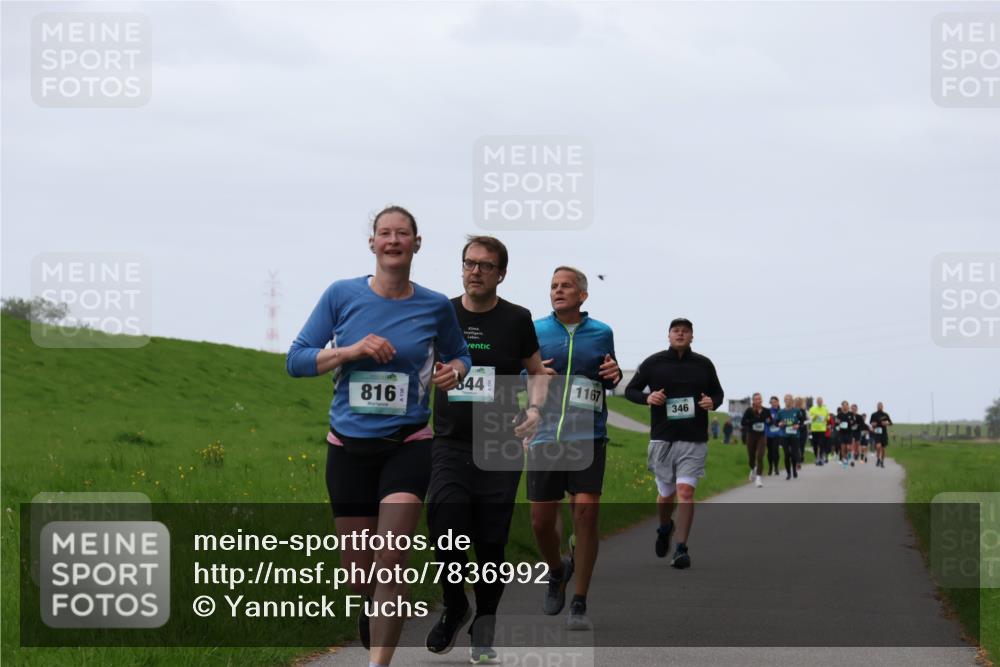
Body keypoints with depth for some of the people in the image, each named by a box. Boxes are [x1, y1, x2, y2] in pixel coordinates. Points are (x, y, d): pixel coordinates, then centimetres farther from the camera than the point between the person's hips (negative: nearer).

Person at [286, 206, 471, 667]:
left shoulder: (435, 307, -1)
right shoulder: (342, 295, -3)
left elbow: (459, 354, 18)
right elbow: (296, 360, -2)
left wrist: (453, 371, -6)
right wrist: (351, 350, -17)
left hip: (408, 447, -1)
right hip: (349, 448, 1)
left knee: (390, 563, -17)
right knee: (356, 570, 8)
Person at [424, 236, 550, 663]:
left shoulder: (517, 320, 2)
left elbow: (537, 371, 14)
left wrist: (534, 409, -4)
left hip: (501, 450, 0)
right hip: (449, 447, 0)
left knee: (491, 544, 2)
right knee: (445, 530, -14)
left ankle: (484, 630, 17)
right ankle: (454, 608, 12)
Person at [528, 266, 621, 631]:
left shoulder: (601, 333, 8)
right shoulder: (534, 331, 6)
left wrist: (614, 375, -3)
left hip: (588, 438, -1)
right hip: (544, 437, 1)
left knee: (586, 513, -11)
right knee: (541, 521, 2)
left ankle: (579, 605, -3)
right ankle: (557, 570, 36)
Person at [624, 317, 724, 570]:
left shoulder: (704, 364, 6)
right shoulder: (653, 363, 3)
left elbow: (718, 392, 18)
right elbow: (630, 390, 10)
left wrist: (712, 402, -6)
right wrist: (647, 398, -12)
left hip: (694, 440, -1)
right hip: (662, 439, 1)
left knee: (685, 490, -14)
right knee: (666, 494, 9)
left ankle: (681, 548, -9)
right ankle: (664, 527, 42)